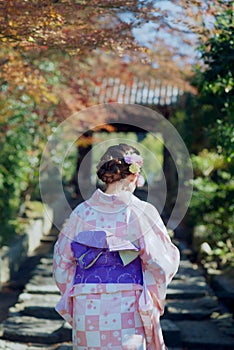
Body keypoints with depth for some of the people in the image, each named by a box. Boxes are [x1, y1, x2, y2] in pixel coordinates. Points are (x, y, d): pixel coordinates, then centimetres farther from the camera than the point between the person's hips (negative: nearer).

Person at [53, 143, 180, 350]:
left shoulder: (82, 212, 2)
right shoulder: (141, 212, -9)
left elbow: (62, 263, 8)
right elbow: (162, 261, -6)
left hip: (86, 309, 4)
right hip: (127, 308, -3)